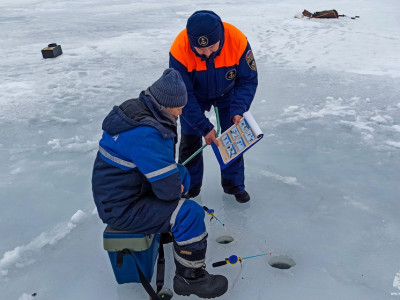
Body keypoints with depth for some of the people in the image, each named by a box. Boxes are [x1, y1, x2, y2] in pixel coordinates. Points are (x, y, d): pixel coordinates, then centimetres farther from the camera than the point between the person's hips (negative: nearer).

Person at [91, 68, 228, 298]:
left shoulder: (138, 110, 1)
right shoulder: (146, 135, -32)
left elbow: (162, 164, 15)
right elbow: (167, 190, -27)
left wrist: (176, 181, 1)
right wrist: (175, 188, -4)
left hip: (116, 191, 10)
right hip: (122, 208, -10)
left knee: (183, 175, 18)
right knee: (191, 214, -18)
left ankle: (168, 227, 33)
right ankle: (190, 277, 0)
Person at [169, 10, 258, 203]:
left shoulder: (238, 41, -34)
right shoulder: (179, 50, -36)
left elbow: (248, 81, -21)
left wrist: (238, 111, -34)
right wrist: (204, 127, -32)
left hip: (227, 94, 1)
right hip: (194, 96, 0)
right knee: (190, 140, 3)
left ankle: (234, 184, 23)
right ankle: (190, 186, 25)